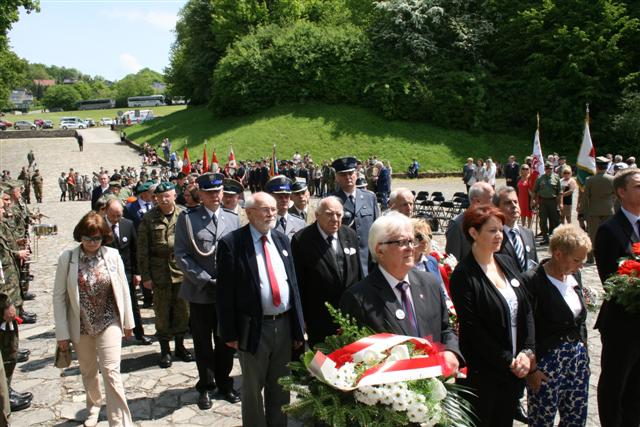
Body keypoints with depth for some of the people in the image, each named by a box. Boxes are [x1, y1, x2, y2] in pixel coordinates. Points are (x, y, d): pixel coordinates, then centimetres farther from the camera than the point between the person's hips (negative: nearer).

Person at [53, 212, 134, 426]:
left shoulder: (113, 255, -9)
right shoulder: (67, 257, -10)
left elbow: (123, 289, 0)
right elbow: (59, 296, -5)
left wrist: (128, 321, 5)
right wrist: (62, 332, -5)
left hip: (109, 322, -1)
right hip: (81, 326, 1)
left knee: (111, 372, -8)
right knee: (88, 372, 20)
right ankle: (93, 406, 46)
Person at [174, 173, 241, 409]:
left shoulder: (233, 218, 6)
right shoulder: (187, 218, -3)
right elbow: (181, 254, -7)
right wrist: (206, 280, -13)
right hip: (200, 291, -2)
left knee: (225, 341, 13)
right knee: (203, 343, 11)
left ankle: (224, 383, 31)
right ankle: (206, 386, 29)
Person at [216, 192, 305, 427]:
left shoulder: (282, 239, 6)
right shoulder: (231, 243, -10)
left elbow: (293, 282, 7)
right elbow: (224, 292, -9)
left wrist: (298, 327, 5)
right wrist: (229, 333, -10)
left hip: (284, 325, 5)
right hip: (254, 328, -4)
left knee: (281, 386, 20)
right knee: (253, 388, 14)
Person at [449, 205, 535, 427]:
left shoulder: (506, 262, 4)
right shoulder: (463, 275, -16)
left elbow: (526, 310, 5)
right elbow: (472, 329, -17)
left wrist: (527, 351, -5)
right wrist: (508, 361, -13)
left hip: (516, 369, 6)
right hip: (483, 373, -6)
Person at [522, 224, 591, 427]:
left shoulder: (574, 275, 5)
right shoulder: (532, 281, -18)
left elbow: (580, 319, 16)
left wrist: (582, 349, 12)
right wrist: (530, 369, -15)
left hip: (578, 358, 7)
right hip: (547, 363, -7)